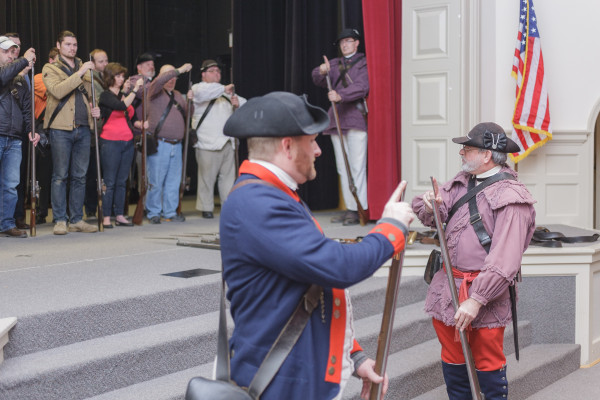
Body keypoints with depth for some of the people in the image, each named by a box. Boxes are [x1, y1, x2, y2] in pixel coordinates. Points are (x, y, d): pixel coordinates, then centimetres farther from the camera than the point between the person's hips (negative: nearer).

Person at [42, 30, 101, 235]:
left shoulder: (84, 68, 18)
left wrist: (94, 109, 9)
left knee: (80, 176, 6)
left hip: (83, 128, 5)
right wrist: (79, 73, -19)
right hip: (61, 128, -5)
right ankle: (59, 220, 2)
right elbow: (58, 91, -16)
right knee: (60, 176, -3)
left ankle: (76, 220, 12)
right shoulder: (50, 69, 3)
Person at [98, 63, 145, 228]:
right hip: (111, 142, -7)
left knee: (122, 181, 9)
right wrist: (135, 89, -19)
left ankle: (120, 216, 14)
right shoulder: (105, 96, -5)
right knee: (110, 182, -5)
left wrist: (140, 124, 3)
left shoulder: (124, 95, 16)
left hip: (127, 142, 7)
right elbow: (122, 106, -22)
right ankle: (106, 217, -1)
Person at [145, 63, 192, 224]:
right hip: (159, 144, -6)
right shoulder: (155, 92, -1)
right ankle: (153, 213, 5)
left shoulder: (177, 95, 19)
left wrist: (190, 101, 2)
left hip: (176, 145, 6)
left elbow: (188, 114, 21)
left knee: (173, 180, 7)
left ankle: (170, 212, 15)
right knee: (156, 181, -4)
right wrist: (179, 70, -21)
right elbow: (159, 81, -23)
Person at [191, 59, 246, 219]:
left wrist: (238, 103, 0)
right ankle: (206, 208, 0)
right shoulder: (198, 88, 4)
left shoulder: (225, 91, 25)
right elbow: (202, 92, -22)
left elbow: (246, 106, 24)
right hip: (207, 143, -6)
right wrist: (224, 89, -24)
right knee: (207, 176, -6)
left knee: (228, 175, 4)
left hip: (227, 142, 6)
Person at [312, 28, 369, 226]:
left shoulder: (363, 63, 2)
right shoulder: (334, 64, 19)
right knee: (342, 167, 7)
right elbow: (318, 80, 7)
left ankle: (360, 209, -10)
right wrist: (321, 72, -16)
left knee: (357, 166, -11)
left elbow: (361, 86, -13)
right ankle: (350, 207, 13)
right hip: (337, 118, 6)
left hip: (356, 118, -6)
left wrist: (340, 95, -27)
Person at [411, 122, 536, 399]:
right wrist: (430, 205, -11)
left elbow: (505, 260, -20)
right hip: (447, 284, 7)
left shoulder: (511, 197, -15)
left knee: (488, 363, 5)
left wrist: (476, 300, -24)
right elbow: (428, 215, 14)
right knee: (453, 360, 17)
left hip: (484, 292, -7)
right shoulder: (462, 182, 11)